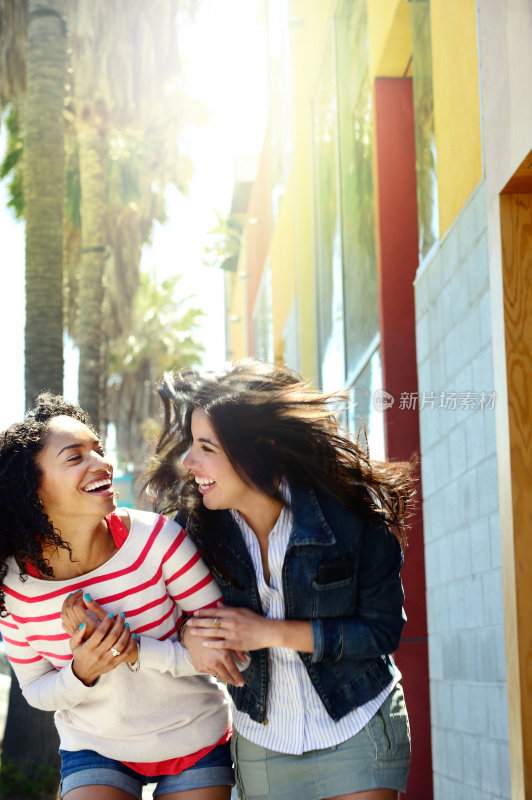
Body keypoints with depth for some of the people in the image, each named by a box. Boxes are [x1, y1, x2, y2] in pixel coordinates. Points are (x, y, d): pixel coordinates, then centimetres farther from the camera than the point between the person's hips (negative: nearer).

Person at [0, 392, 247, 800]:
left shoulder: (158, 538, -22)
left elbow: (227, 650, -17)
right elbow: (36, 690, -2)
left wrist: (130, 649, -29)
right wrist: (82, 672, -23)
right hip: (96, 749, 0)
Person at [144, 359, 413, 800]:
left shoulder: (350, 511, -18)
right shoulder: (197, 524, -11)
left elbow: (383, 630, -14)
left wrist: (272, 633, -21)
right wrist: (192, 637, -23)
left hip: (356, 731, -2)